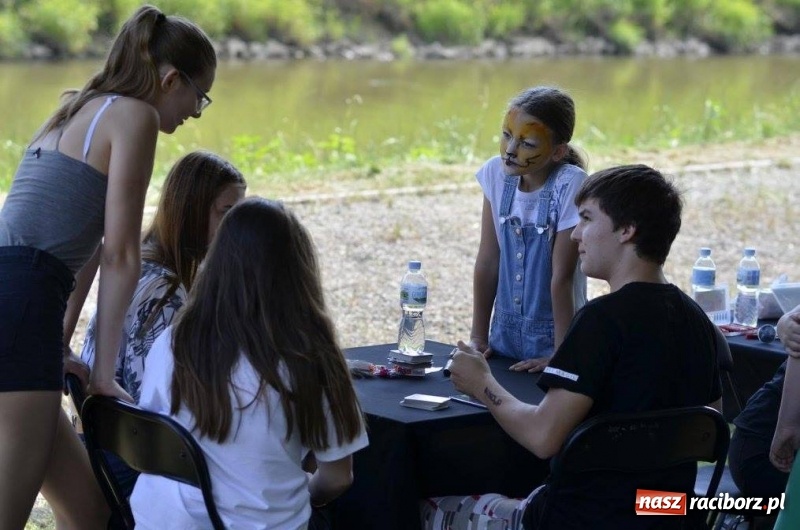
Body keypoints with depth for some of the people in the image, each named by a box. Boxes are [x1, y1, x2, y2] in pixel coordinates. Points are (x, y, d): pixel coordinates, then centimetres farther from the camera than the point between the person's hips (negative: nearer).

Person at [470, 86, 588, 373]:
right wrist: (478, 337, 2)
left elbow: (562, 275, -18)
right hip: (505, 334, 4)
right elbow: (488, 260, 1)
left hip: (552, 337, -4)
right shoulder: (496, 173, -5)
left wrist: (561, 356, -16)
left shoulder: (570, 185, -19)